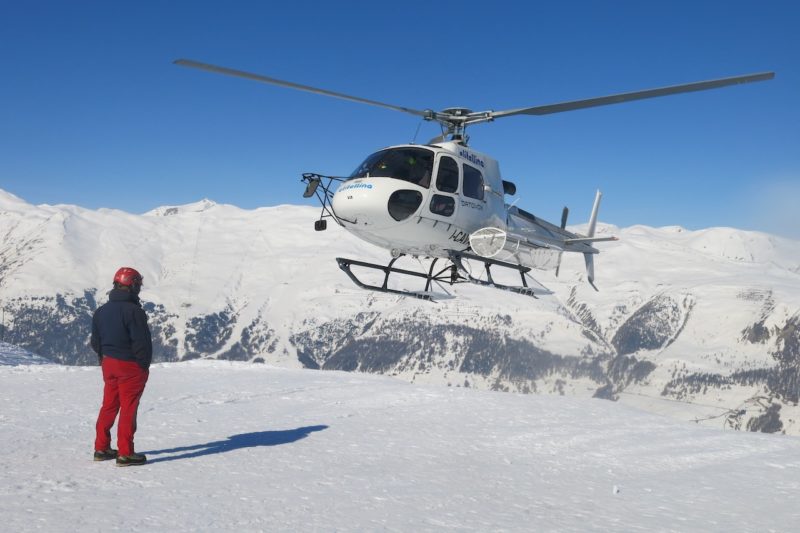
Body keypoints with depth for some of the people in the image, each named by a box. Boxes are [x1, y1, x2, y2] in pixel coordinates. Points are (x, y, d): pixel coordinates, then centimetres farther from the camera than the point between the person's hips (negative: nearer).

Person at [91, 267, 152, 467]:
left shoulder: (101, 311, 6)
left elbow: (95, 342, 12)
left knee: (109, 406, 16)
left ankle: (101, 448, 22)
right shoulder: (134, 311, -19)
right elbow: (142, 342, -18)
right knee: (128, 409, 0)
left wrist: (103, 359, 19)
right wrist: (145, 365, -6)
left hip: (109, 365, 7)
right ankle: (125, 454, 3)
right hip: (131, 367, -7)